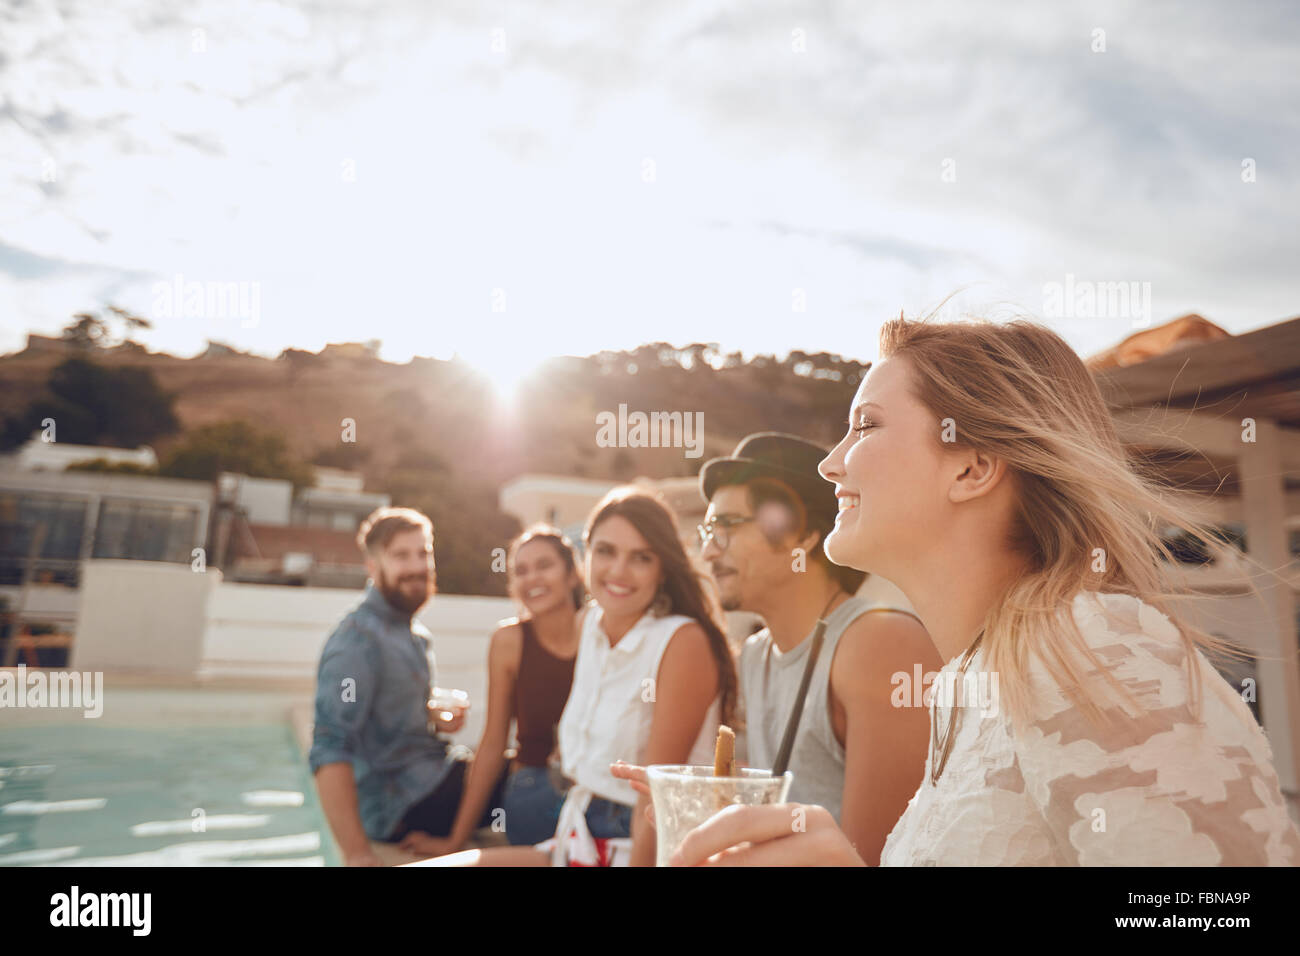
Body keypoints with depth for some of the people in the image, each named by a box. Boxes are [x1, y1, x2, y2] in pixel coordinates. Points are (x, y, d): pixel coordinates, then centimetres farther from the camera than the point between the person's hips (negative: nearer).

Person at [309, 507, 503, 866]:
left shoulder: (412, 632, 10)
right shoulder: (358, 640, -19)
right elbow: (330, 751, -25)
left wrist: (435, 718, 4)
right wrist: (357, 853, -29)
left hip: (428, 775, 9)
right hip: (400, 806, -9)